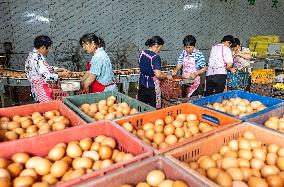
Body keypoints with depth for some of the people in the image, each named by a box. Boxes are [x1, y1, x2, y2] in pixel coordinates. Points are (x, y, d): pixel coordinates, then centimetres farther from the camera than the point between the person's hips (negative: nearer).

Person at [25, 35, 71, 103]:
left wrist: (59, 69, 7)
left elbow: (47, 68, 16)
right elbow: (46, 76, -25)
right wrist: (61, 74, -13)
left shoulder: (33, 55, 8)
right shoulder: (38, 59, -23)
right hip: (42, 89, -10)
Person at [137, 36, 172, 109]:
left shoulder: (142, 53, 2)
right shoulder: (156, 57, -19)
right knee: (153, 107, 7)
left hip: (142, 83, 7)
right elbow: (158, 74, -25)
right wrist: (167, 76, -7)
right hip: (152, 85, -7)